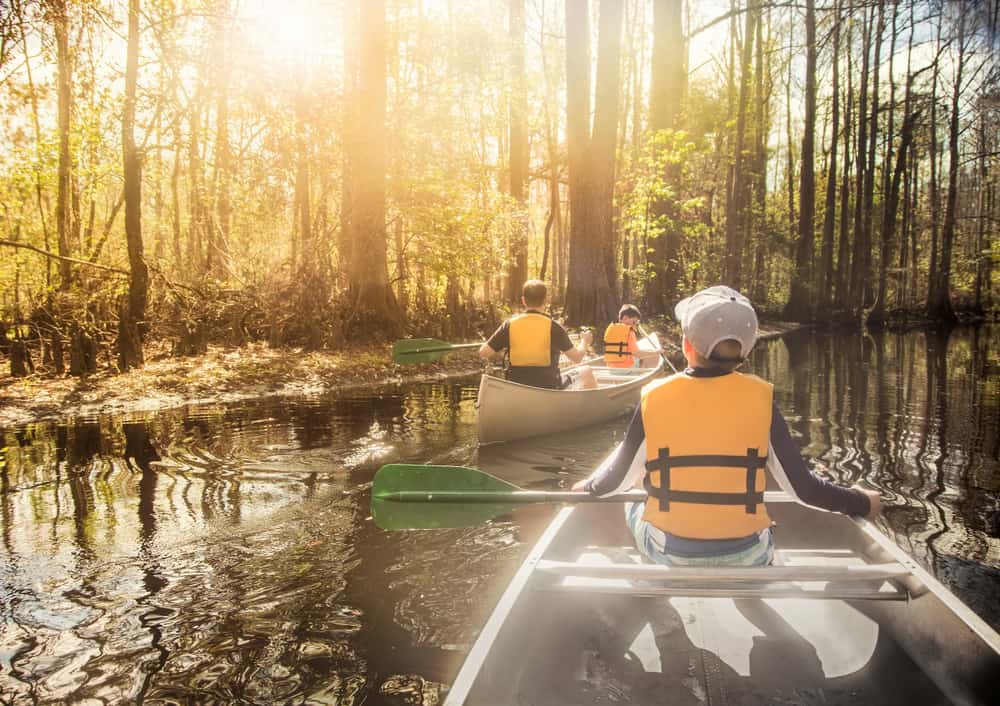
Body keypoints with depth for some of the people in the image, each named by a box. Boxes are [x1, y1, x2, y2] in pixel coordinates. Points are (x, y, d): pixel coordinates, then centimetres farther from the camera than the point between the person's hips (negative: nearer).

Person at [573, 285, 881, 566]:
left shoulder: (654, 399, -13)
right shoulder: (760, 399, -13)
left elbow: (617, 480, -3)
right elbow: (803, 488, -9)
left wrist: (587, 487, 19)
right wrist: (863, 503, 9)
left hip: (669, 553, -1)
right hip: (745, 556, 1)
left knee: (634, 507, 30)